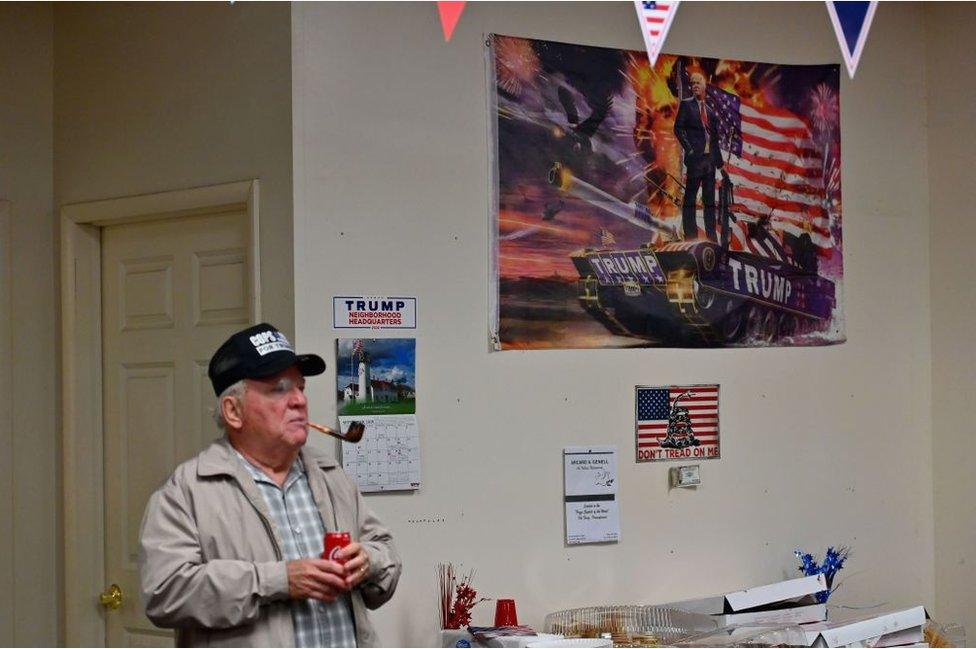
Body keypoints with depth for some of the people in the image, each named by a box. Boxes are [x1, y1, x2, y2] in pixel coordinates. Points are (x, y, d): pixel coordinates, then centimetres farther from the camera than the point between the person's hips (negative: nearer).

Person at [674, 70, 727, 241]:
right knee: (690, 198, -5)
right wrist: (689, 149, -12)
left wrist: (720, 163, 16)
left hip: (710, 158, 6)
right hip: (695, 157, -6)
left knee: (709, 200, 8)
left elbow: (714, 138, 19)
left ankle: (712, 238, 11)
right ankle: (690, 236, -5)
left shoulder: (710, 110, 17)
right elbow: (678, 128, -4)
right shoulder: (686, 104, 2)